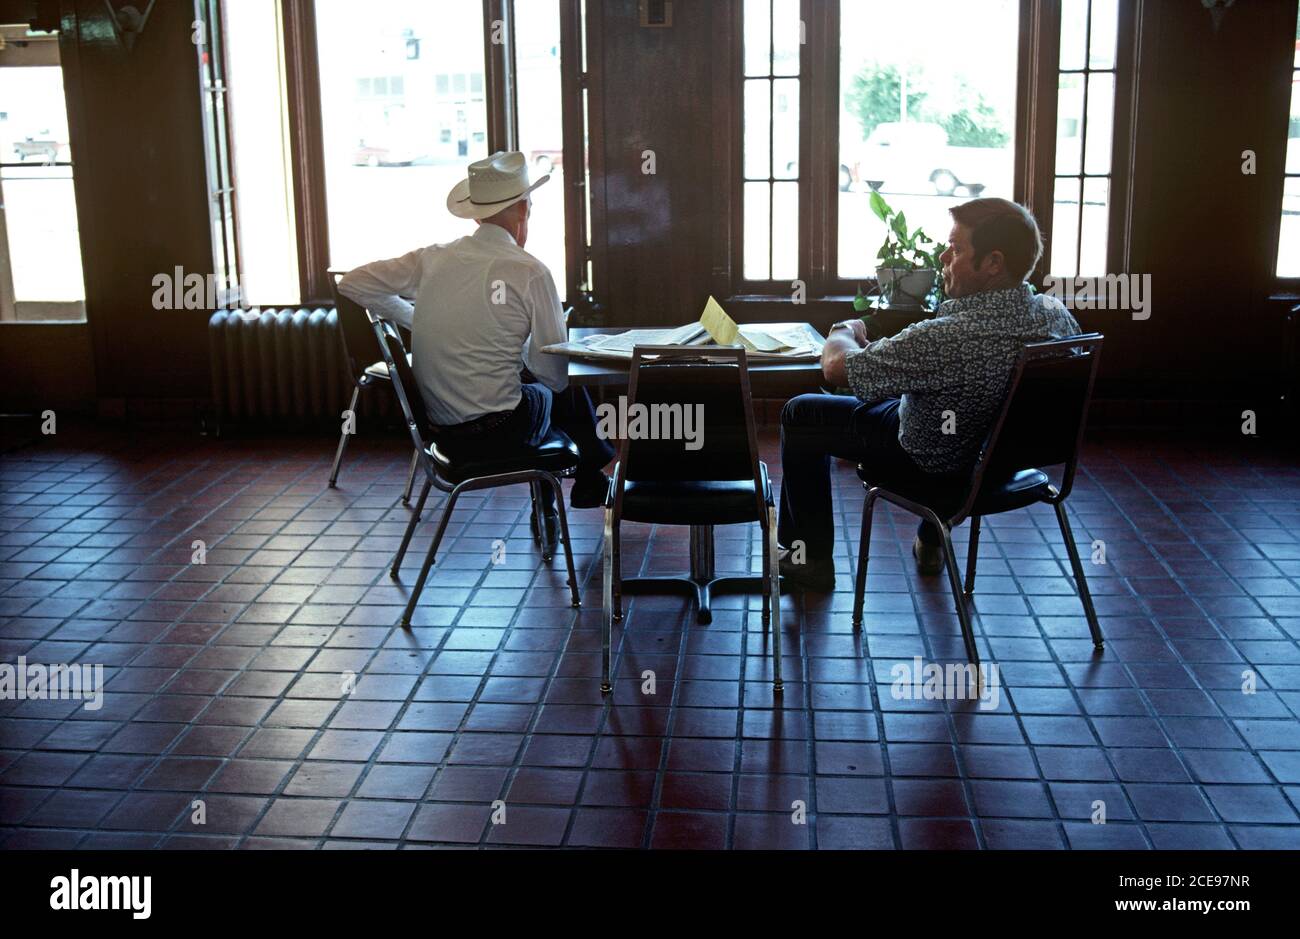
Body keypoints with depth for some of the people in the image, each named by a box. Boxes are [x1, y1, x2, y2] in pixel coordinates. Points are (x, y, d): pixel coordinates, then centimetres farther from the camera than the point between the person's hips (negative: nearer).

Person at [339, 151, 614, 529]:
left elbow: (352, 283, 9)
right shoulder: (530, 272, -14)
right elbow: (555, 372, -9)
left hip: (439, 432, 6)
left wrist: (419, 322, 16)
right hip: (497, 433, -5)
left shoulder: (433, 258, 1)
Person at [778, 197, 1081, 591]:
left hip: (930, 466, -6)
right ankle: (930, 542, 46)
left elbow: (836, 368, -27)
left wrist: (845, 332, -3)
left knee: (801, 414, 12)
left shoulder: (945, 339, -39)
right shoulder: (1058, 315, -18)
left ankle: (811, 559, 23)